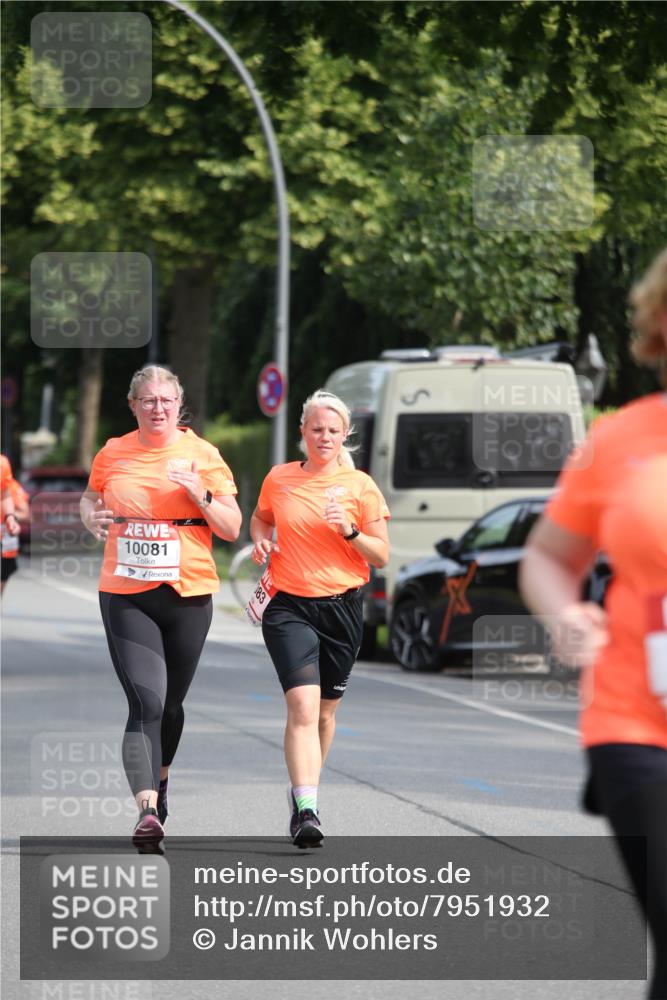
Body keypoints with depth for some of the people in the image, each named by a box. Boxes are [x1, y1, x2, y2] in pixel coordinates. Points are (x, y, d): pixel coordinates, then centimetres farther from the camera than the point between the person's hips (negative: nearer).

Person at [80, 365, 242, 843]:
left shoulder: (203, 455, 1)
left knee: (171, 703, 15)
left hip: (188, 594, 1)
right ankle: (148, 809, -23)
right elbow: (90, 498, 23)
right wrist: (93, 517, 0)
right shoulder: (112, 454, 4)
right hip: (125, 595, -1)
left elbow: (232, 529, 2)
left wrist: (200, 494, -15)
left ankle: (160, 778, 43)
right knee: (146, 701, -16)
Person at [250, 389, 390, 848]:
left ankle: (304, 793, 36)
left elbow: (381, 556, 1)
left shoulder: (360, 485, 0)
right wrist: (261, 541, 3)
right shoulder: (279, 479, 4)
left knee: (324, 711, 13)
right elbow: (261, 518, 25)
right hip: (289, 606, -1)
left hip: (342, 606, 1)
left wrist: (350, 531, -16)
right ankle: (306, 810, -25)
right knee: (302, 705, -18)